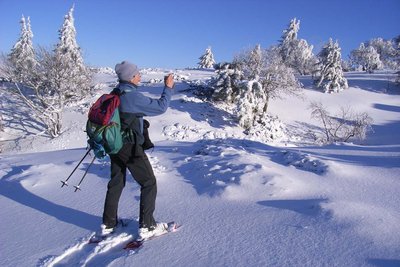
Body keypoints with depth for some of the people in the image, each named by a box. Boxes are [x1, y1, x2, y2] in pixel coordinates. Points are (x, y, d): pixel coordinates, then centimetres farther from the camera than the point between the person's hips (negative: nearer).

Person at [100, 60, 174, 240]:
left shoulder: (115, 94, 6)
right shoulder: (133, 96, -20)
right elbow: (160, 107, -15)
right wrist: (168, 87, -3)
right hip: (130, 148, -9)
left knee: (116, 183, 19)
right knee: (149, 183, 3)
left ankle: (108, 224, 30)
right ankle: (147, 227, 8)